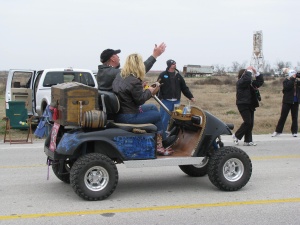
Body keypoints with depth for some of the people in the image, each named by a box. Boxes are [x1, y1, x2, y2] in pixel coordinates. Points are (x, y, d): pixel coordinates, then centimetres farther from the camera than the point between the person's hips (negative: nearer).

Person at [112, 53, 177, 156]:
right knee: (157, 115, 8)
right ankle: (161, 144, 24)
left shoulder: (119, 76, 7)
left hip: (119, 112, 10)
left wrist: (142, 88, 10)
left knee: (153, 107, 21)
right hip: (128, 117, -10)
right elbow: (140, 100, -16)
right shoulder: (134, 81, -23)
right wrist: (149, 91, 0)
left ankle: (162, 140, 25)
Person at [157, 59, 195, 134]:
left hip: (176, 102, 4)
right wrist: (159, 97, -18)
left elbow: (184, 87, 14)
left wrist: (190, 97, 6)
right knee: (164, 119, -2)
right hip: (166, 101, -4)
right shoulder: (163, 75, 0)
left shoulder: (178, 75, 13)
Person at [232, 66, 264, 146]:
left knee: (251, 123, 4)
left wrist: (256, 72, 11)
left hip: (250, 105, 8)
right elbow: (247, 79, -27)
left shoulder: (251, 83, 16)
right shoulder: (240, 82, -7)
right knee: (247, 122, -14)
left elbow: (260, 82, 21)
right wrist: (249, 70, -13)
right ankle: (236, 136, 2)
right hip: (243, 105, -8)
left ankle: (248, 141, 8)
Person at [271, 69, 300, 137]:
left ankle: (294, 132, 12)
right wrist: (292, 79, -20)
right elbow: (287, 87, -22)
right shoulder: (286, 81, -4)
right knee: (283, 116, 0)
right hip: (287, 101, -3)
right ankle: (278, 131, 6)